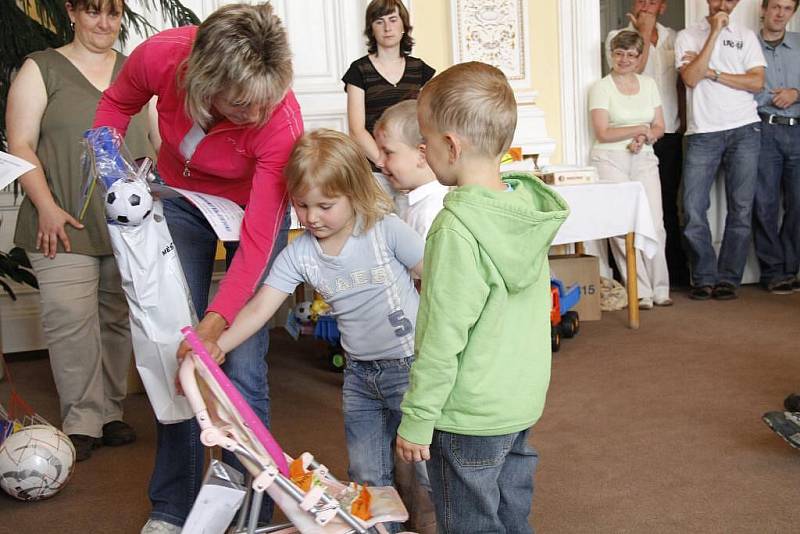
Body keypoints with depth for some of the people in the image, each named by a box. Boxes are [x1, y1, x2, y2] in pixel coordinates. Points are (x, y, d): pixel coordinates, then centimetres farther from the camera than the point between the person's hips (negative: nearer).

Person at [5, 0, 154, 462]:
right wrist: (47, 207, -12)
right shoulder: (42, 69, 4)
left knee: (118, 319, 6)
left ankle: (111, 412, 17)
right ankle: (82, 422, 0)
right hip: (67, 224, -3)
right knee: (72, 320, -9)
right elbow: (21, 146, -2)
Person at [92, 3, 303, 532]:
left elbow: (257, 241, -34)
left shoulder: (282, 122, -35)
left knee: (243, 366, -11)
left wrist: (217, 320, -42)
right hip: (181, 197, 3)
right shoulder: (160, 56, -28)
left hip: (252, 207, -2)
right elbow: (117, 102, -1)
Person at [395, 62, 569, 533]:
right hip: (525, 402, 8)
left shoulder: (458, 229, -25)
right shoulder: (528, 203, -2)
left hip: (471, 416, -7)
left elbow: (443, 338, -23)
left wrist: (416, 419, -13)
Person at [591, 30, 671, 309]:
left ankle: (660, 289, 5)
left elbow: (659, 127, 13)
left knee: (655, 225, -5)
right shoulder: (601, 88, 1)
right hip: (611, 161, -3)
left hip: (644, 159, 4)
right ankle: (641, 292, -3)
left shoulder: (649, 84, 14)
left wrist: (644, 138, -8)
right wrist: (640, 129, -5)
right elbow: (602, 133, -7)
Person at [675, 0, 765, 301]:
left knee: (741, 209, -1)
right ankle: (704, 278, 5)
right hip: (702, 133, -1)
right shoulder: (688, 36, 8)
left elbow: (757, 82, 0)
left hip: (744, 130, 1)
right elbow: (691, 78, -9)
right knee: (693, 210, -8)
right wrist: (715, 33, -8)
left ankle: (728, 279, 8)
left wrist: (711, 73, -7)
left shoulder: (746, 37, 12)